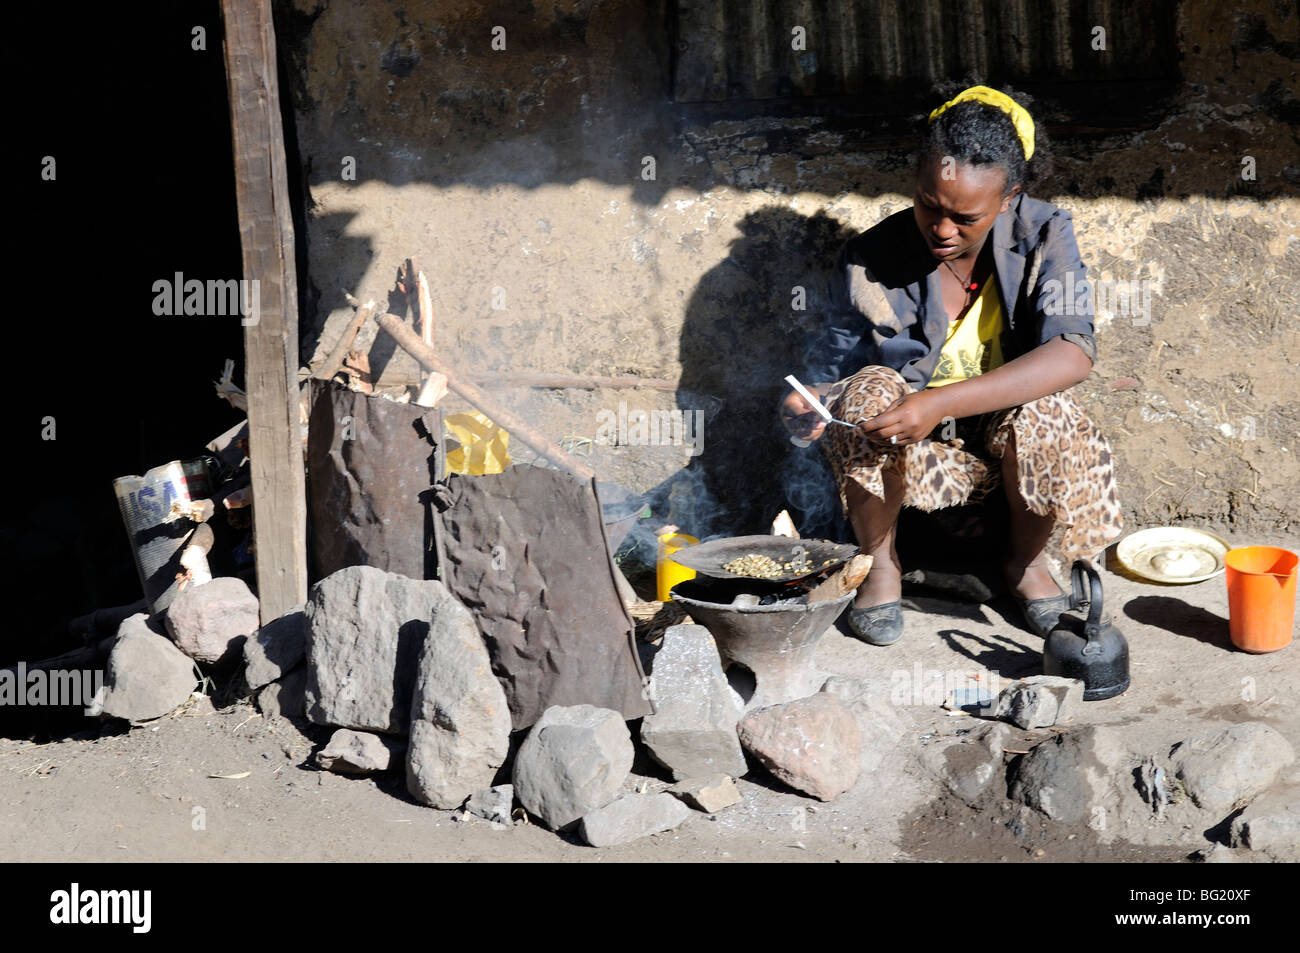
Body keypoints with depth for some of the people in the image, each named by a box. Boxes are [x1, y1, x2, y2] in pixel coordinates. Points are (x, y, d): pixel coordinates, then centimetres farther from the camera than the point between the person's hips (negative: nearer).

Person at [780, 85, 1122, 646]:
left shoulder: (1043, 237, -14)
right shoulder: (872, 259, -11)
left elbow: (1073, 353, -30)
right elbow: (837, 374, -2)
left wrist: (941, 402, -42)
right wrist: (808, 408, -29)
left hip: (1010, 441, 0)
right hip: (916, 453, 1)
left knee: (1045, 412, -34)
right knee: (870, 391, -31)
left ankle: (1025, 561, -1)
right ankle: (880, 563, -5)